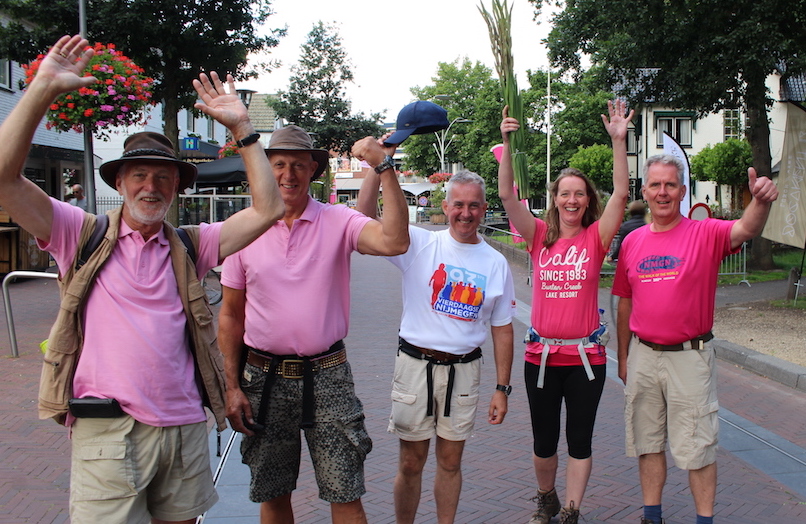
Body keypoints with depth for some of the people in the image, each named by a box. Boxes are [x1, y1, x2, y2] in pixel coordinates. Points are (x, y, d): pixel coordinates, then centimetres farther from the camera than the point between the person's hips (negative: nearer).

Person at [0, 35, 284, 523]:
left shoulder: (190, 246, 9)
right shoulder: (84, 235, 2)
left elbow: (268, 209, 3)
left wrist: (241, 126, 1)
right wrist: (43, 89, -13)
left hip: (184, 427, 3)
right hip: (107, 428, -3)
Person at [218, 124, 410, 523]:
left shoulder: (338, 222, -4)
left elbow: (394, 242, -25)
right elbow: (231, 315, 6)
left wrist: (385, 168, -27)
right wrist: (231, 385, 2)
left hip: (326, 377, -2)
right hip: (263, 378, 2)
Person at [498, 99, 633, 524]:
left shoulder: (596, 237, 0)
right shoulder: (540, 236, 2)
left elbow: (620, 193, -11)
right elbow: (507, 195, -8)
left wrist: (619, 141, -19)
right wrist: (508, 144, -17)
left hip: (585, 355, -1)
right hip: (541, 354, 1)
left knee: (580, 440, 7)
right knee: (544, 441, 14)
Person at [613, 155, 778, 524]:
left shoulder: (705, 234, -5)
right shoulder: (632, 241, 5)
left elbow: (746, 229, -27)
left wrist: (761, 201, -48)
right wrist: (623, 356, 12)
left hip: (689, 356, -4)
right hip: (642, 357, 4)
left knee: (697, 447, 5)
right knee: (648, 442, 14)